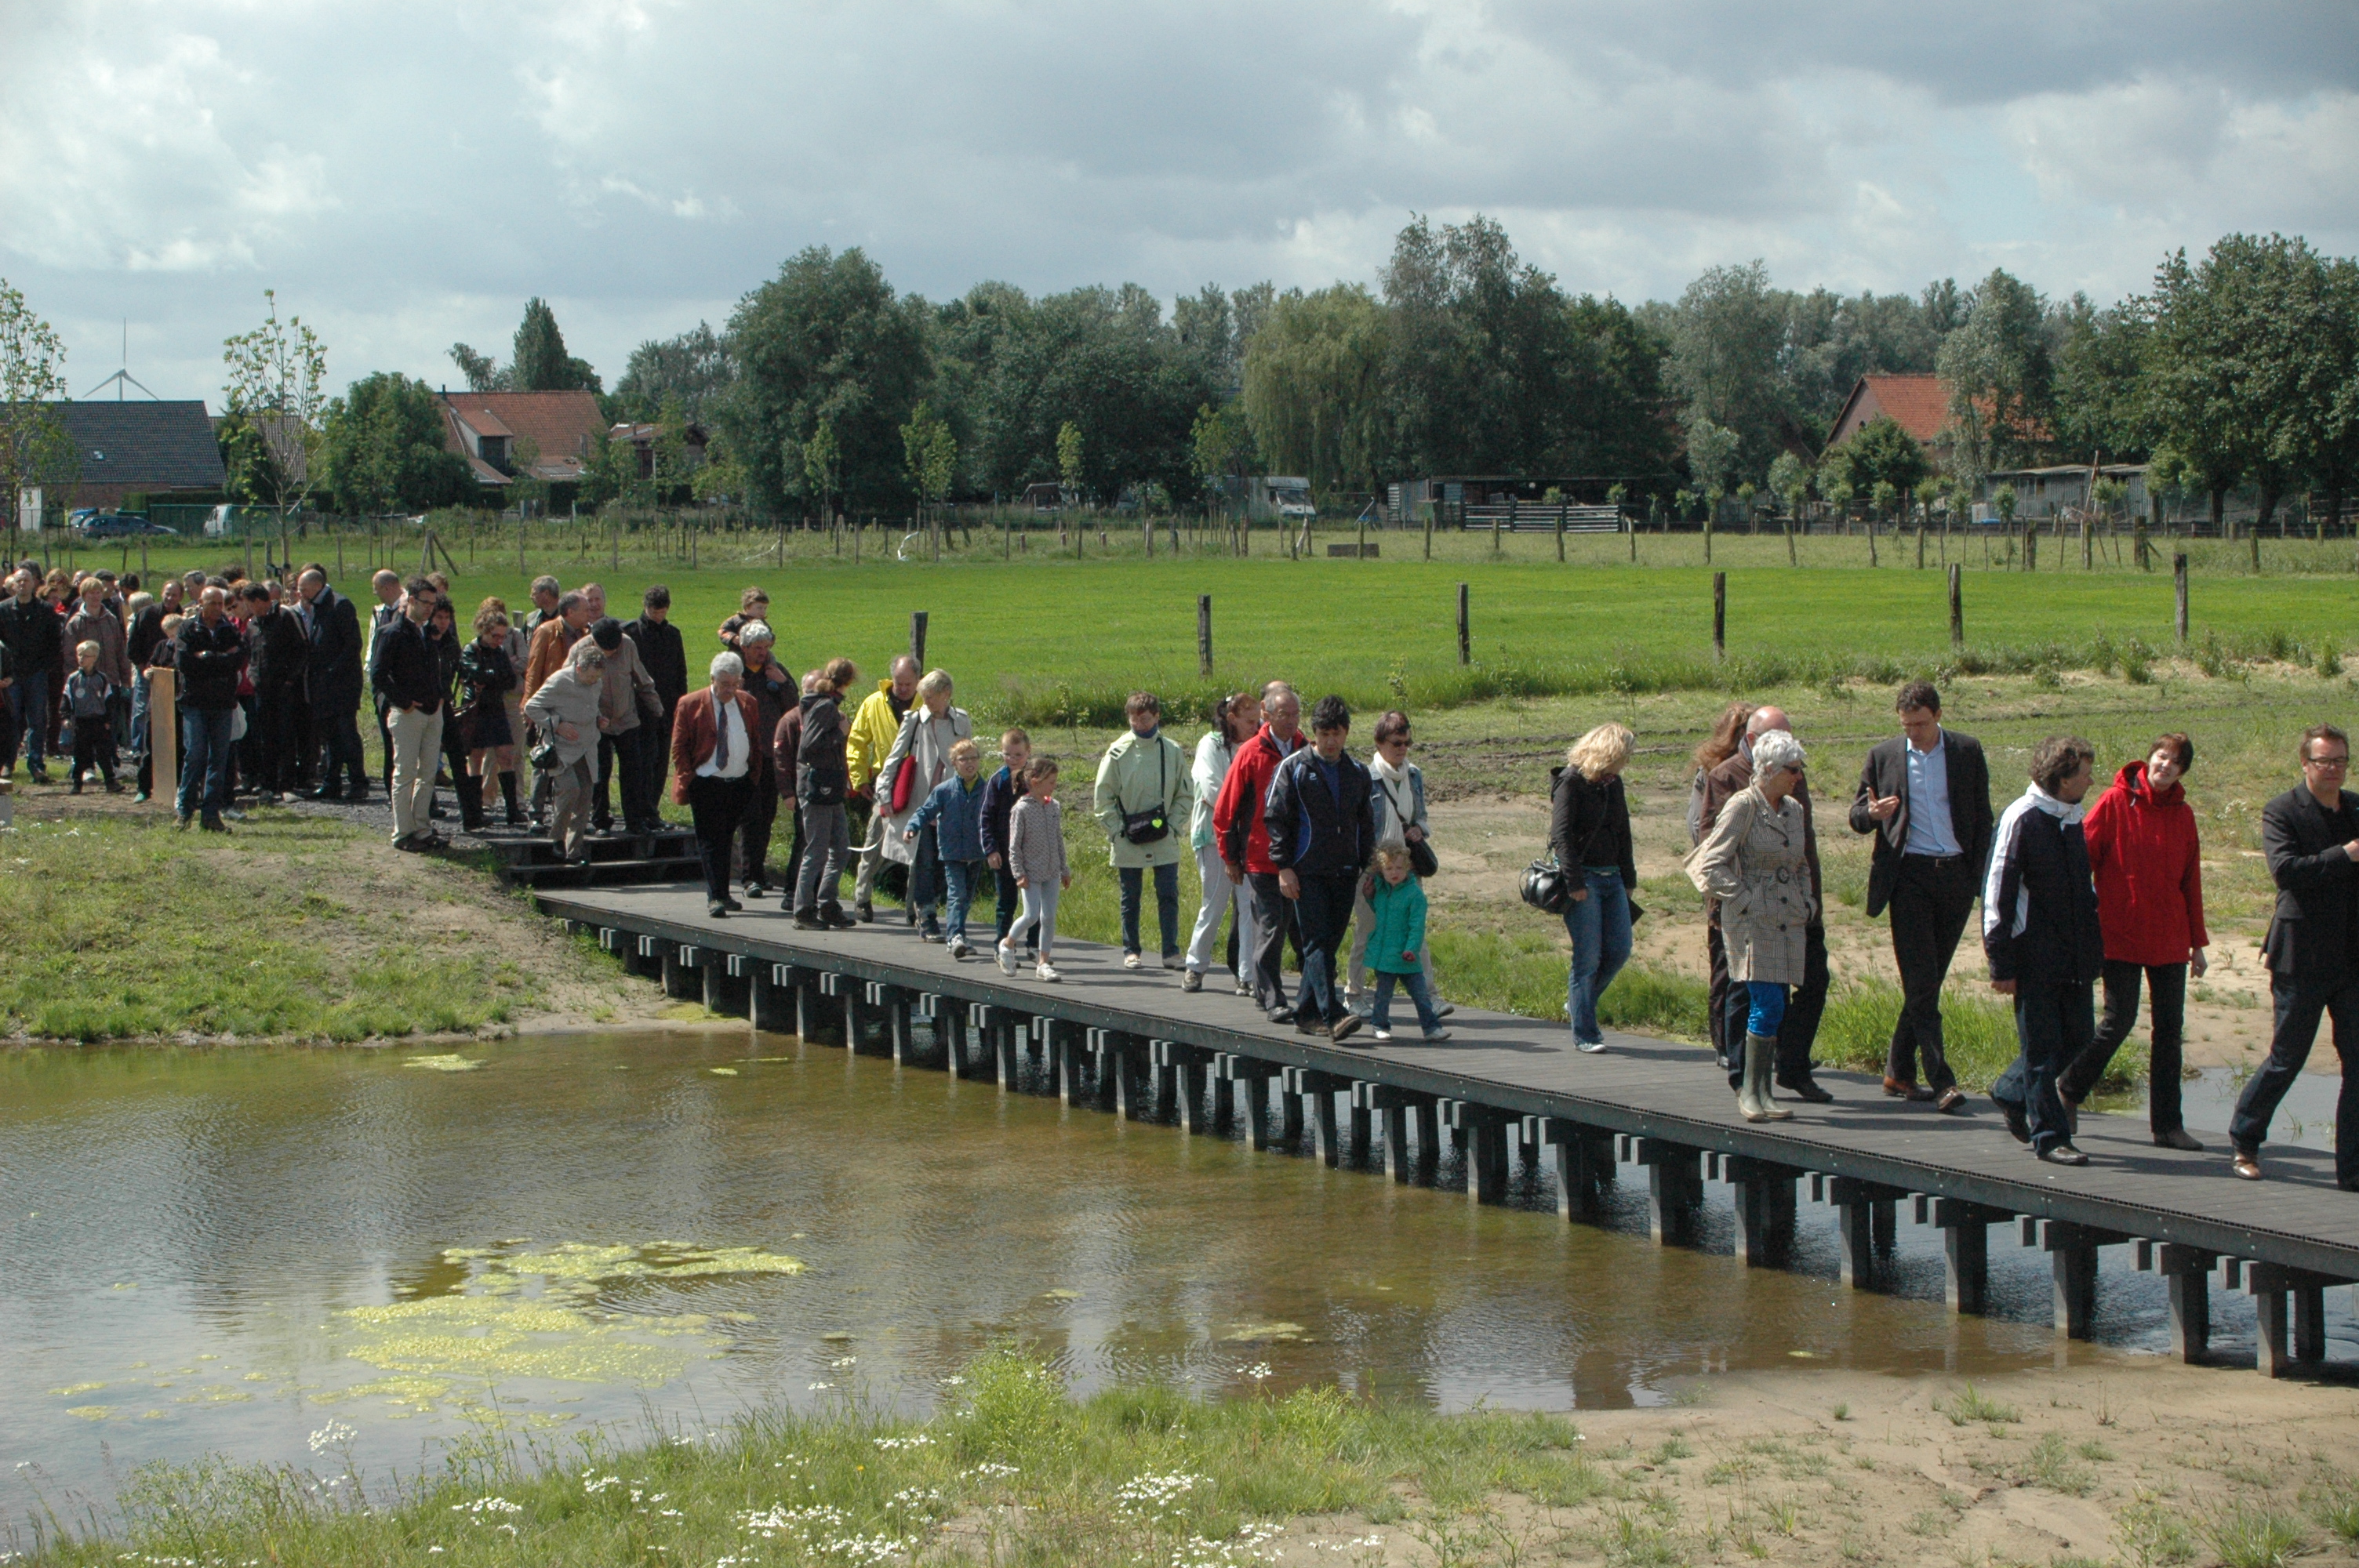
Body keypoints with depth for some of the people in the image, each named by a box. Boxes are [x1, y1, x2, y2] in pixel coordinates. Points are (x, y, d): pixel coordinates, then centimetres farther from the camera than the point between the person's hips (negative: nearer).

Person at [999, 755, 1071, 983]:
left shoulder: (1055, 807, 6)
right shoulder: (1022, 809, -11)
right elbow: (1014, 845, -9)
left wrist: (1065, 870, 16)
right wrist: (1019, 873, -13)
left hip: (1052, 872, 5)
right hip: (1031, 873, -5)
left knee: (1049, 917, 3)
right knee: (1032, 915, -9)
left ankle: (1044, 964, 9)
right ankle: (1008, 943, 18)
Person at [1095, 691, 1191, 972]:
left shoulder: (1173, 751, 1)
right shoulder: (1118, 752, -3)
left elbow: (1183, 795, 8)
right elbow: (1103, 797, 0)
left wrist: (1172, 825, -4)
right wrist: (1118, 831, -7)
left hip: (1165, 842, 1)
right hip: (1128, 841, -1)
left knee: (1168, 895, -2)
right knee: (1130, 898, 7)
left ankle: (1171, 951, 3)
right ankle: (1130, 951, 17)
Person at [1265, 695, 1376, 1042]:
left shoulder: (1357, 773, 13)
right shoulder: (1293, 768, -1)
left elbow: (1366, 824, 21)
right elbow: (1276, 818, -3)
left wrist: (1367, 868, 15)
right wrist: (1284, 867, -9)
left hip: (1344, 874, 5)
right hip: (1307, 874, -5)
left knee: (1330, 944, 6)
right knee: (1317, 942, -12)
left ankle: (1306, 1012, 16)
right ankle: (1332, 1015, -22)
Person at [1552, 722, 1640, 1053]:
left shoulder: (1613, 784, 14)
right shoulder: (1570, 782, -9)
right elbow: (1561, 836, -14)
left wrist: (1628, 879, 17)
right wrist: (1575, 883, -20)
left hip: (1611, 877, 7)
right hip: (1583, 877, -7)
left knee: (1619, 951, 3)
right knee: (1588, 956, -7)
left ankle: (1579, 1004, 25)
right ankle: (1583, 1034, 0)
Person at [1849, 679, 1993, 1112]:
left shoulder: (1967, 751, 6)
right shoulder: (1883, 757, 6)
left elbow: (1983, 817, 9)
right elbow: (1856, 815, 11)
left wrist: (1979, 874, 1)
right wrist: (1872, 813, -13)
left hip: (1956, 877, 1)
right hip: (1909, 875, -1)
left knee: (1928, 980, 7)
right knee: (1921, 982, -10)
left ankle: (1899, 1072, 18)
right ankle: (1941, 1080, -12)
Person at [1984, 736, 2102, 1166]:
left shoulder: (2073, 818, 11)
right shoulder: (2021, 820, -13)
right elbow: (1997, 894, -13)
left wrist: (2094, 948, 18)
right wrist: (2001, 965, -14)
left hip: (2075, 958, 7)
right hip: (2036, 960, -7)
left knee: (2079, 1036, 11)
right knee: (2043, 1045, -1)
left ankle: (2013, 1090, 31)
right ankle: (2050, 1137, 5)